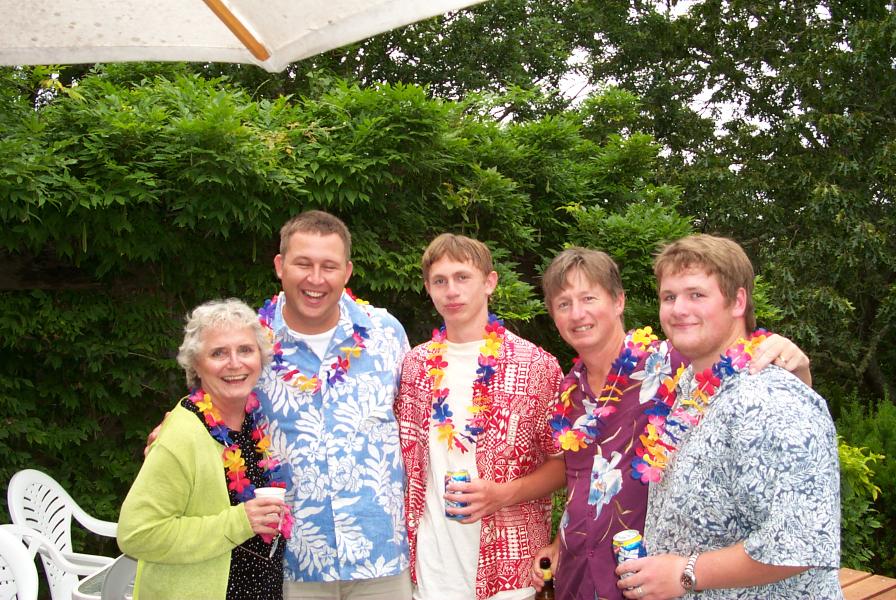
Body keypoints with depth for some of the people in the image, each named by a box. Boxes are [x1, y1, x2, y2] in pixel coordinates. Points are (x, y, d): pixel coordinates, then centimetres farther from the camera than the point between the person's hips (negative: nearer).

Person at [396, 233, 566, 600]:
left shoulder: (536, 365, -6)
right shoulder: (417, 365, 6)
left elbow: (563, 463, -3)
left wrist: (502, 494, -17)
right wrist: (406, 533, 4)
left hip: (507, 569, -3)